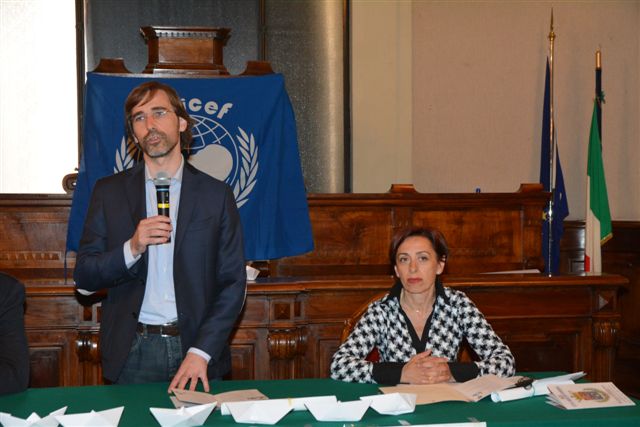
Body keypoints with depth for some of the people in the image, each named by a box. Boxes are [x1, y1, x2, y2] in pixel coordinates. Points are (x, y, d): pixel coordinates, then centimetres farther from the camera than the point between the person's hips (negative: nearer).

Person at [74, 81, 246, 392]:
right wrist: (132, 248, -15)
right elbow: (83, 278, 4)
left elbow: (233, 283, 0)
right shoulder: (109, 192, 6)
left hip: (197, 346, 0)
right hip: (133, 352, 0)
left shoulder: (216, 194, 3)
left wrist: (201, 351, -12)